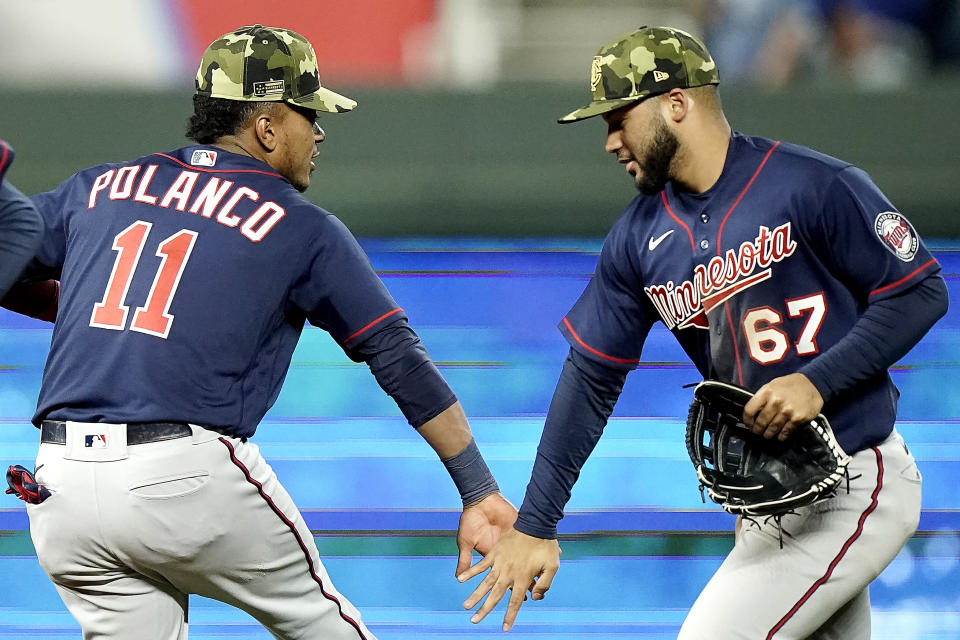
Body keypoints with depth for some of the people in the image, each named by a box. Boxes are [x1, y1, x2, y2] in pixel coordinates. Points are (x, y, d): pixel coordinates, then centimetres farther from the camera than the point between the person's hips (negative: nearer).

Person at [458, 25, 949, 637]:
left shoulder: (814, 186, -13)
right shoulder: (639, 236, 7)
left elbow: (920, 293, -9)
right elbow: (591, 379, 8)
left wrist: (819, 381, -21)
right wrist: (534, 526, 3)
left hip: (853, 489, -7)